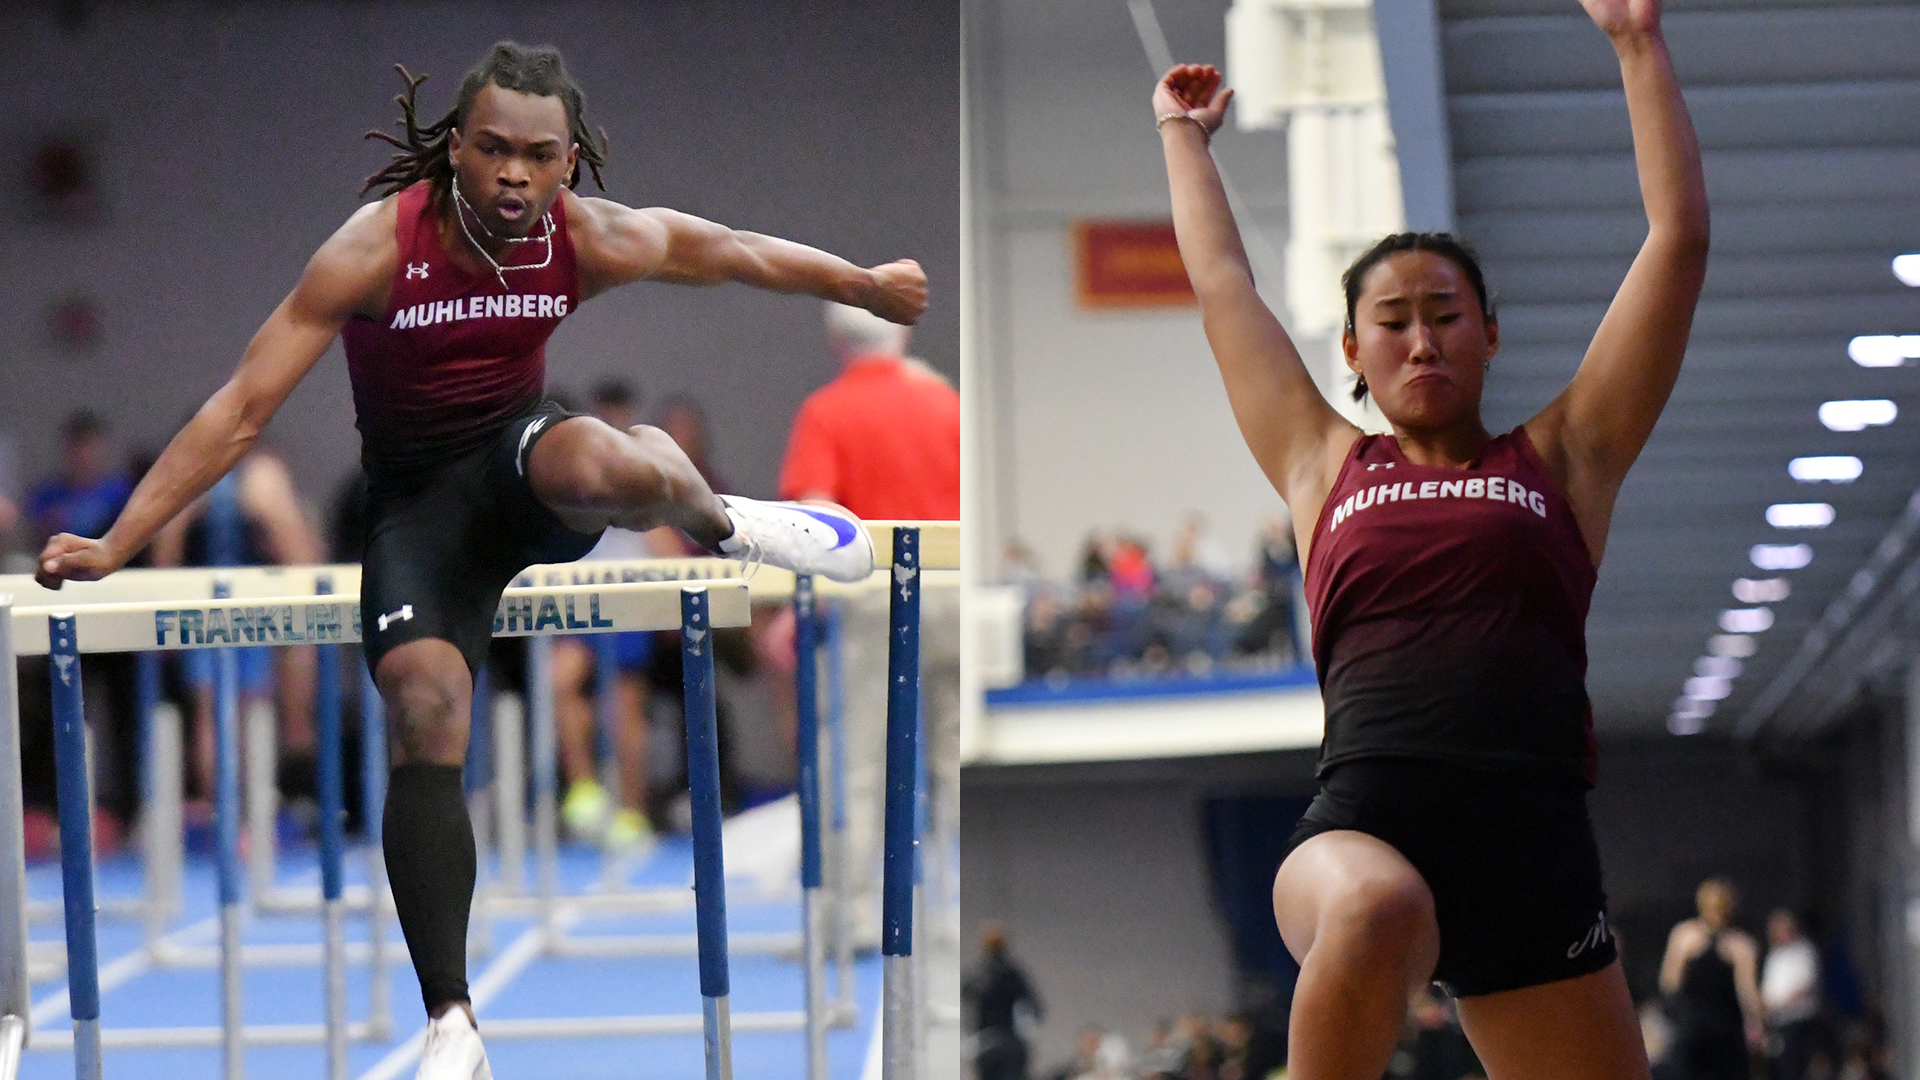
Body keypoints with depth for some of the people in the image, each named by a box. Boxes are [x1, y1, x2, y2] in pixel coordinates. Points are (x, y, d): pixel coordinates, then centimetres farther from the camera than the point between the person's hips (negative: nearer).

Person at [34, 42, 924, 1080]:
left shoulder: (593, 239, -15)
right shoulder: (376, 247, -23)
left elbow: (737, 253, 6)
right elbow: (241, 410, -22)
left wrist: (864, 284, 17)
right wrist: (113, 546, -27)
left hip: (522, 455, 0)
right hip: (416, 500, 0)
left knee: (597, 465, -38)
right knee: (425, 715, -23)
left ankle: (724, 524, -1)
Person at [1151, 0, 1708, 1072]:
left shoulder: (1561, 459, 18)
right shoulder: (1326, 469, 21)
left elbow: (1679, 240, 18)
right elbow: (1224, 283, 33)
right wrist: (1184, 135, 44)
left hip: (1535, 849, 2)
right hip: (1362, 828, -2)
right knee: (1374, 915, -38)